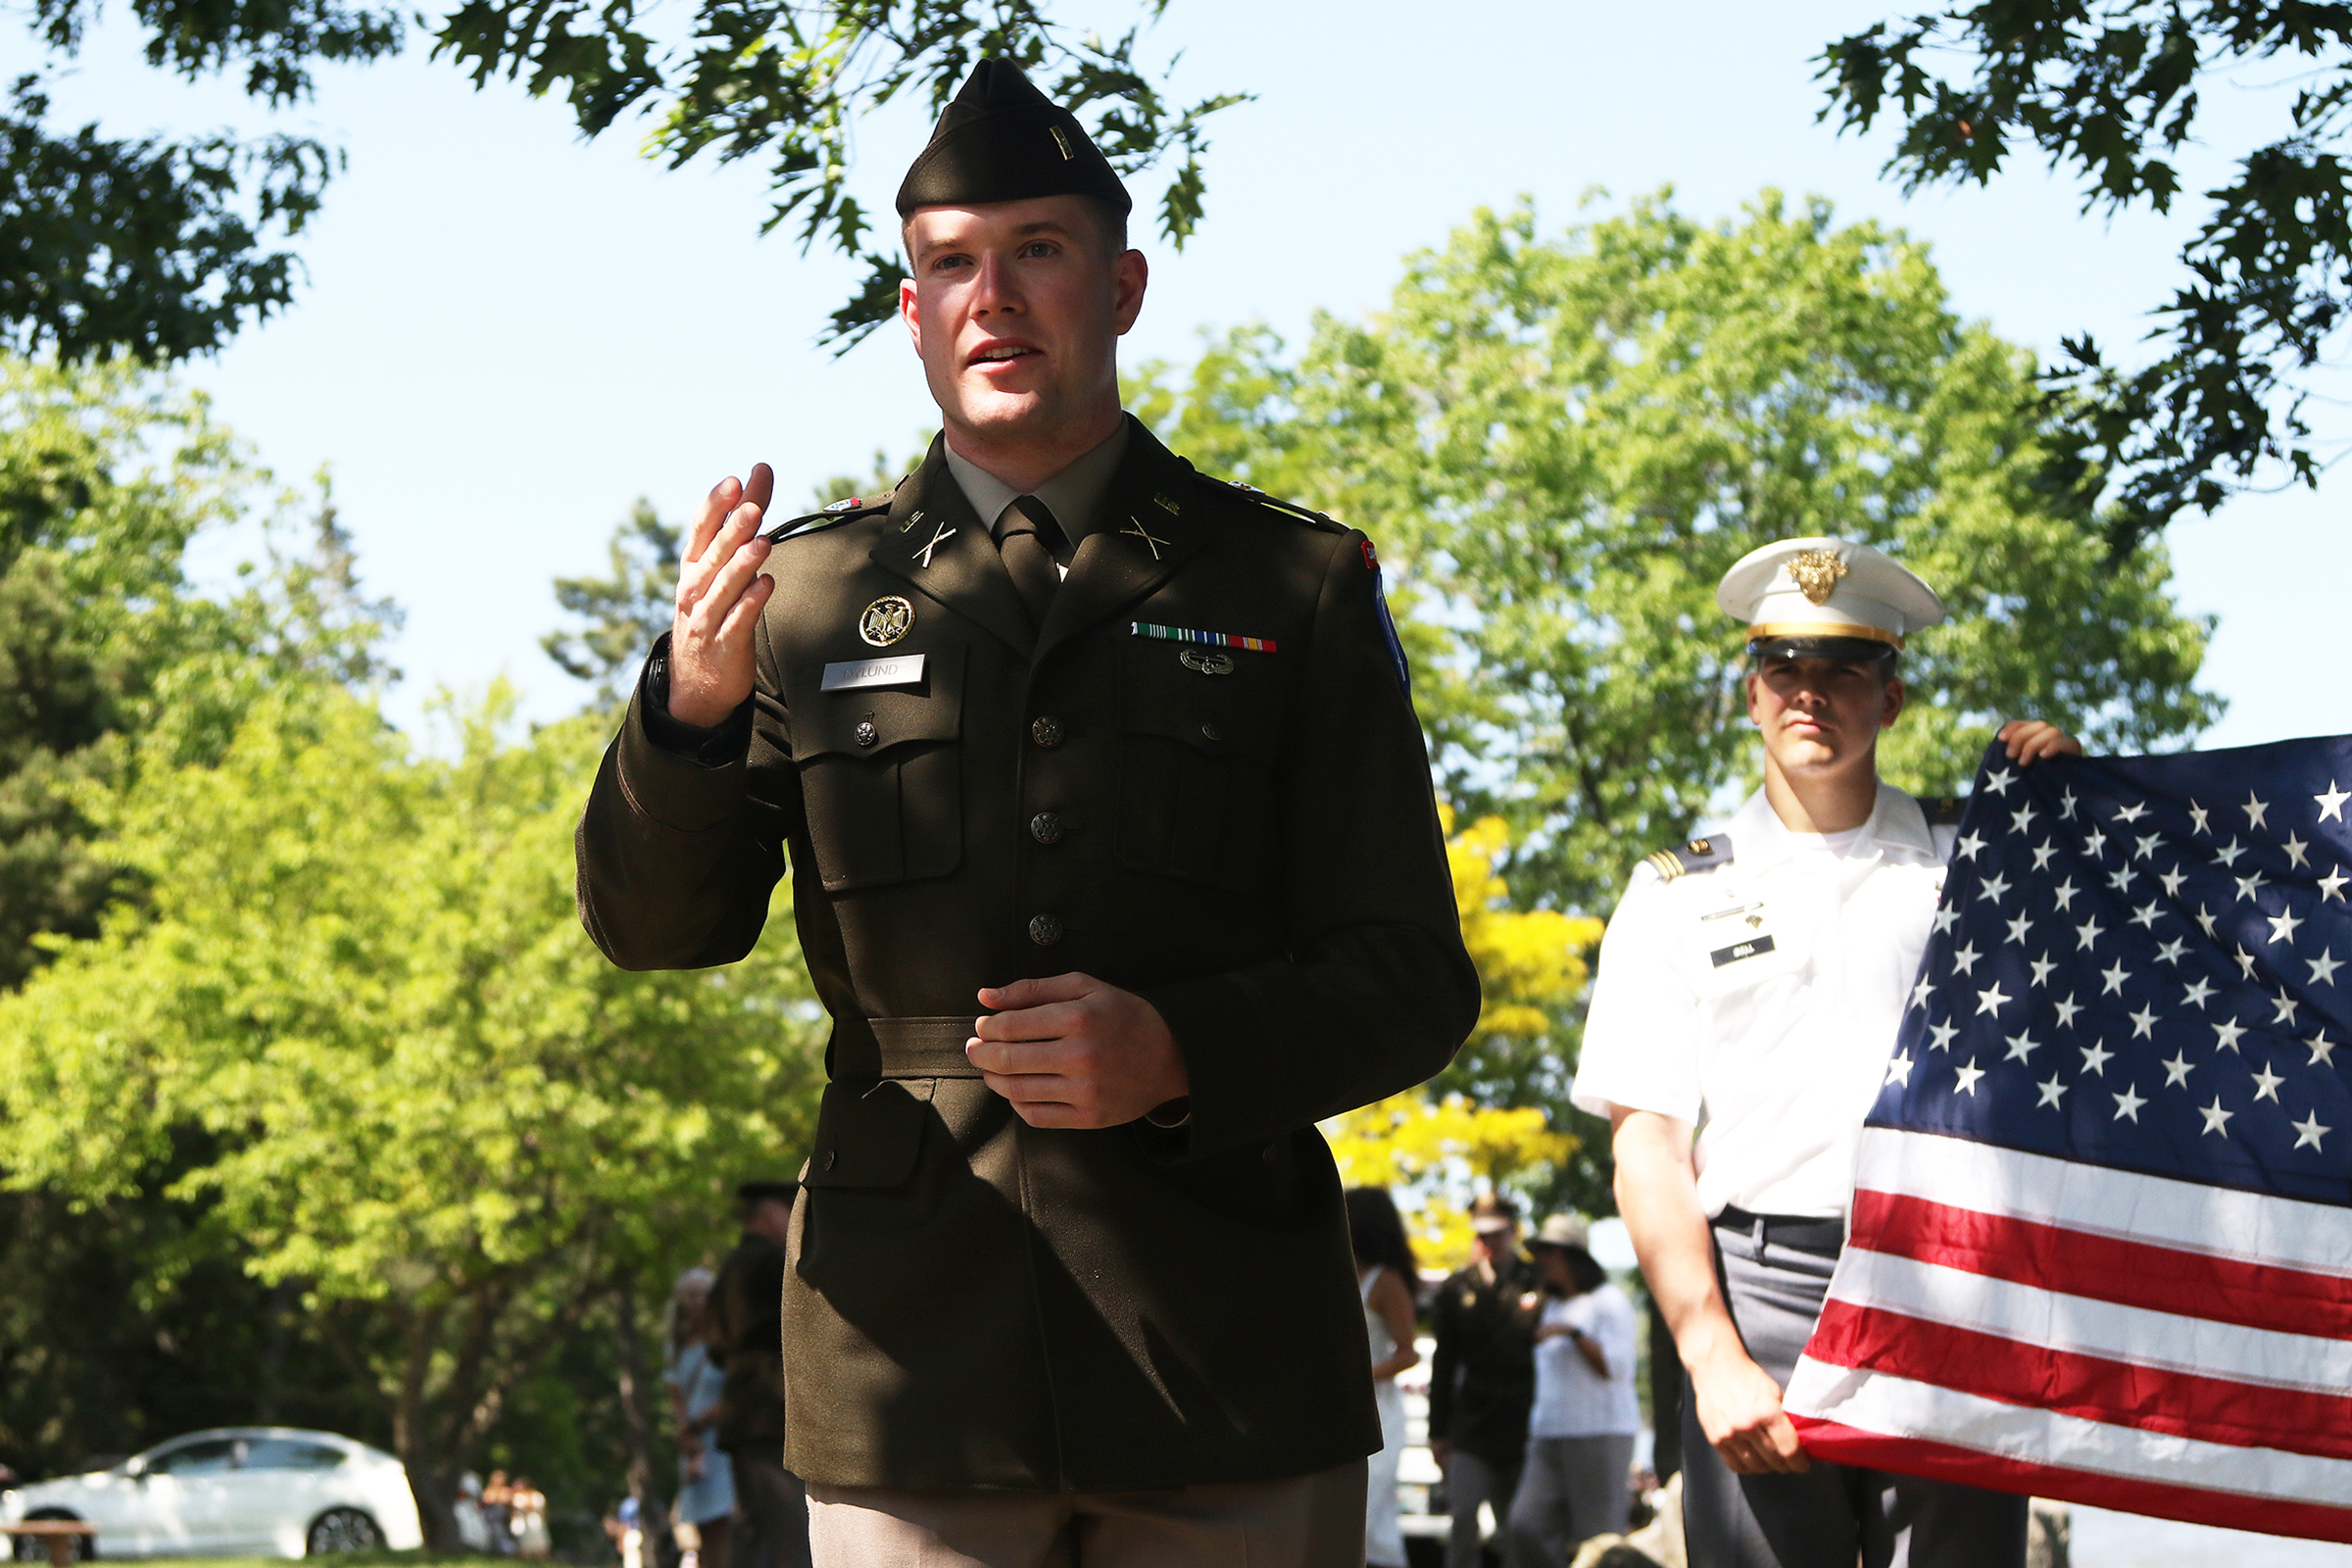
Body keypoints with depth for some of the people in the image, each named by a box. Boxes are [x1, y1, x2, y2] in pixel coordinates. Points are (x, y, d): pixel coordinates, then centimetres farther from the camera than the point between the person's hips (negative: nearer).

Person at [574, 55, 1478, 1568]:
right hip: (915, 1370, 0)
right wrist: (691, 706, -17)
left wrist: (1183, 1055, -15)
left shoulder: (1298, 590, 8)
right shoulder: (809, 593, 11)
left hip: (1233, 1376, 0)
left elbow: (1415, 980, 4)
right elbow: (654, 928, 3)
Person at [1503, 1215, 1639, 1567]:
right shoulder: (1553, 1306, 21)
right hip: (1549, 1437, 7)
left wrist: (1573, 1332, -19)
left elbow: (1615, 1367, -13)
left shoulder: (1608, 1302, -3)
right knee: (1525, 1528, -8)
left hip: (1601, 1433, -7)